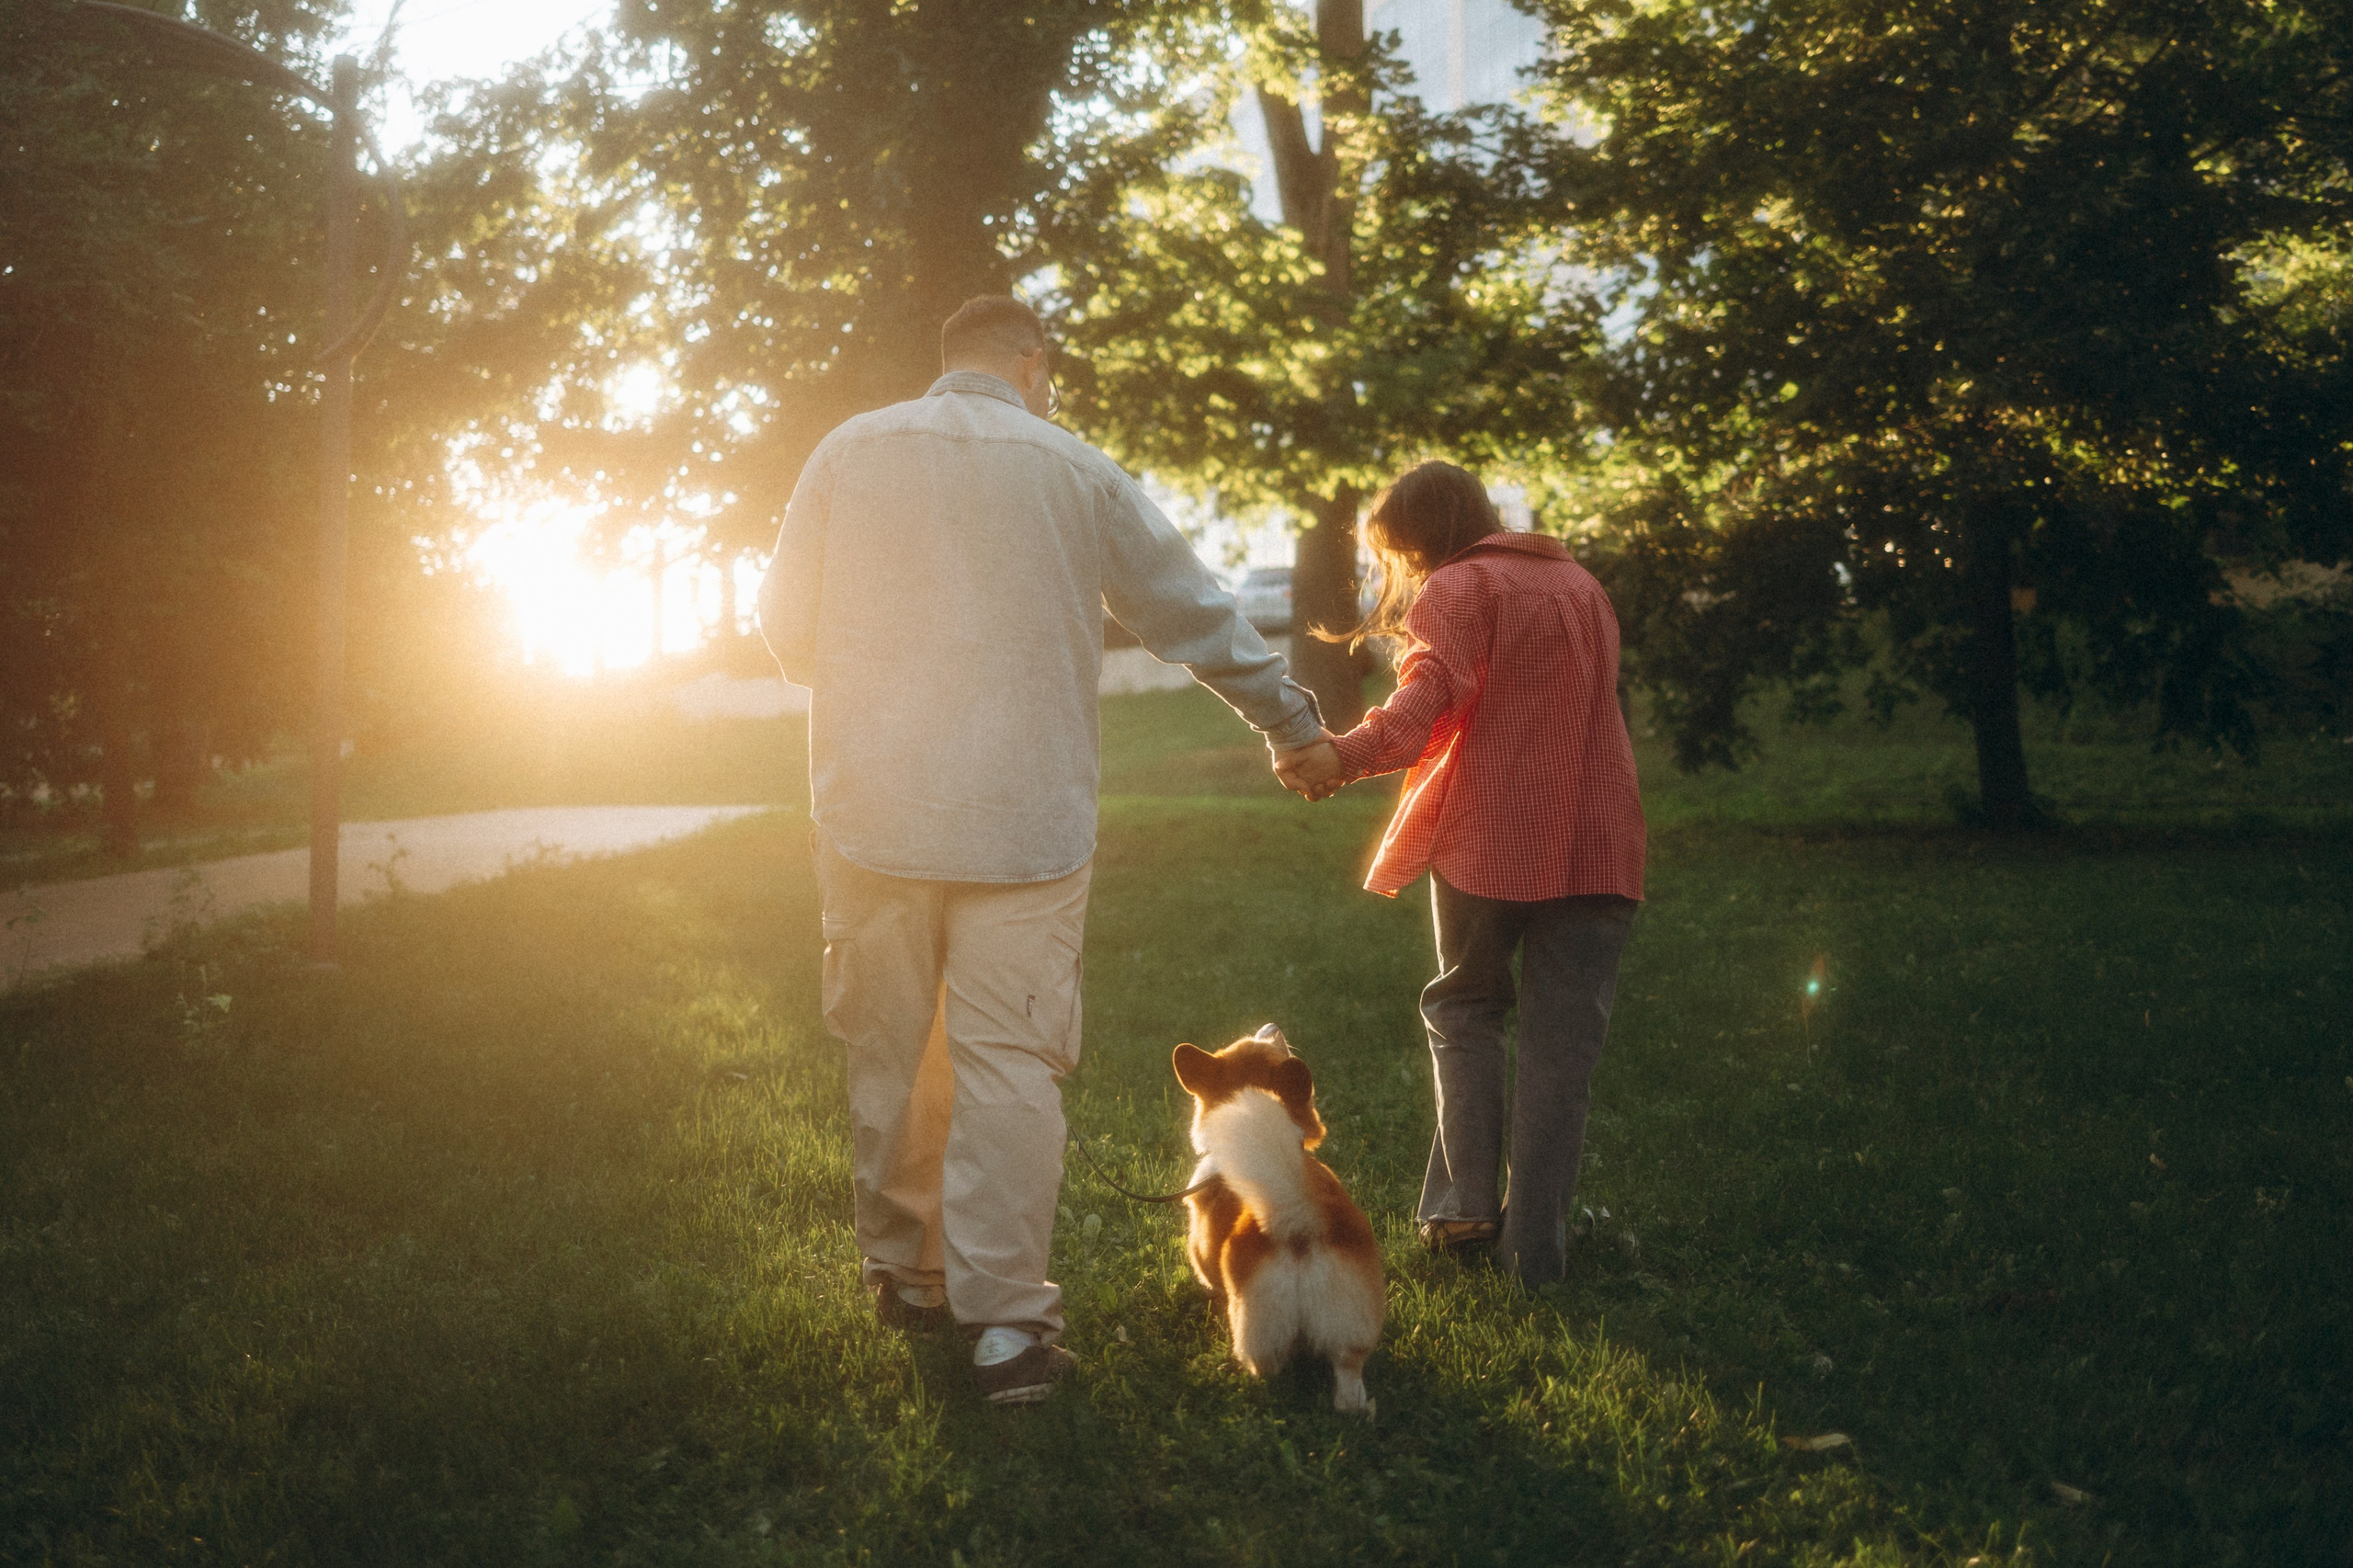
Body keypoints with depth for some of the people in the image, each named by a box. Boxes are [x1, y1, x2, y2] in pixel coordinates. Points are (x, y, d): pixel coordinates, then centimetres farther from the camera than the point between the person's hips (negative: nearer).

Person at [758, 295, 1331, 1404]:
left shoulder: (850, 452, 4)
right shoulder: (1076, 472, 2)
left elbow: (785, 624, 8)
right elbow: (1195, 616, 9)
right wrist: (1293, 725, 23)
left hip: (873, 813, 2)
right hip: (1024, 817, -2)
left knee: (891, 1054, 12)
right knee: (1009, 1061, -1)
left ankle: (905, 1274, 24)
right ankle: (1007, 1321, -3)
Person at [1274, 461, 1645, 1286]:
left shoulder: (1458, 590, -3)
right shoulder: (1582, 585, 20)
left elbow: (1431, 692, -22)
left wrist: (1352, 754, -39)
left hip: (1487, 838, -4)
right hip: (1594, 845, 5)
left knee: (1465, 1008, 16)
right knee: (1561, 1045, 5)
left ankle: (1465, 1198, 7)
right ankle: (1534, 1243, 4)